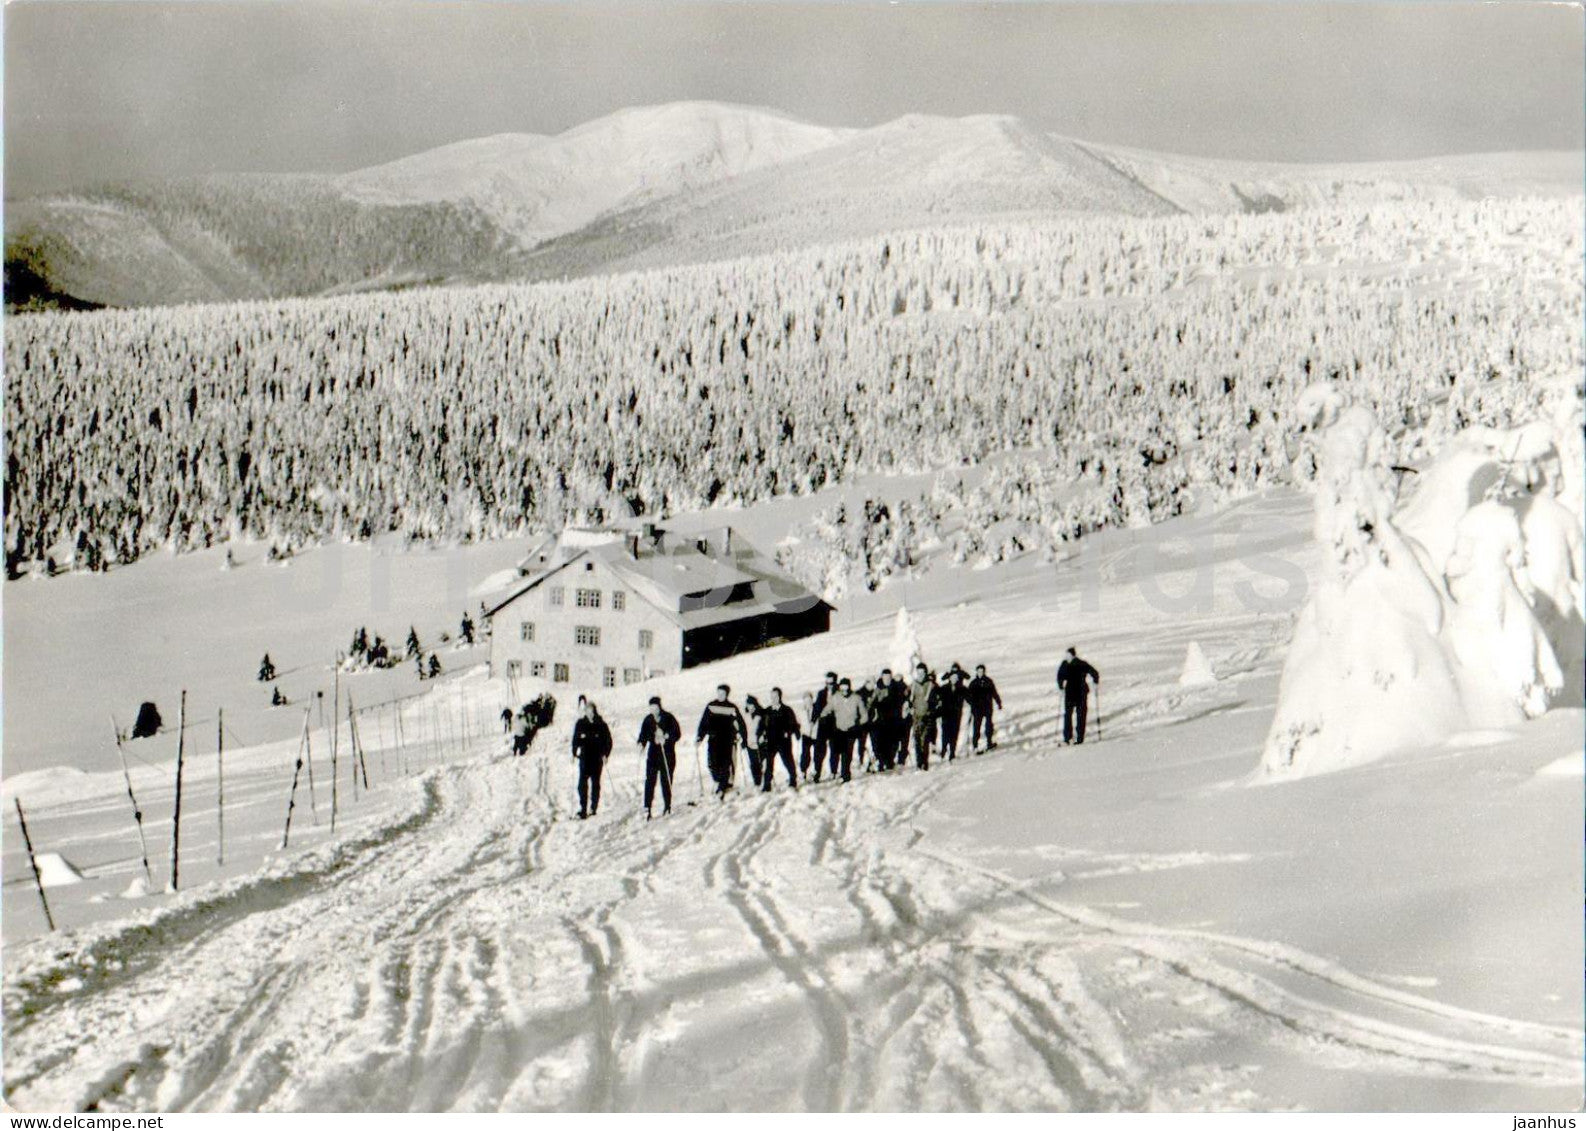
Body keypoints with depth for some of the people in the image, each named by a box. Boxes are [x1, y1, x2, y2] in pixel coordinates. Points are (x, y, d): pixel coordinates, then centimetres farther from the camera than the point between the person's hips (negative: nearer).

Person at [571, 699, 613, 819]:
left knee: (595, 782, 6)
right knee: (583, 783, -8)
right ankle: (583, 810, -10)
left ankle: (593, 808, 13)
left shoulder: (601, 724, 1)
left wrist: (605, 754, -4)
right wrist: (574, 753, 0)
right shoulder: (580, 724, 4)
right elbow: (575, 739, 10)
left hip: (597, 758, 0)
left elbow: (608, 740, 4)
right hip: (585, 756, 0)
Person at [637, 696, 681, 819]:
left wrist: (666, 737, -19)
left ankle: (667, 806, 18)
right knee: (650, 780, -9)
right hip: (653, 753, 2)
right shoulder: (648, 719, 7)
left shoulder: (669, 718, -3)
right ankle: (647, 808, -12)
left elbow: (677, 734, -4)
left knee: (666, 780, 2)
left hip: (667, 753, -2)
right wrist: (641, 743, -11)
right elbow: (643, 734, 9)